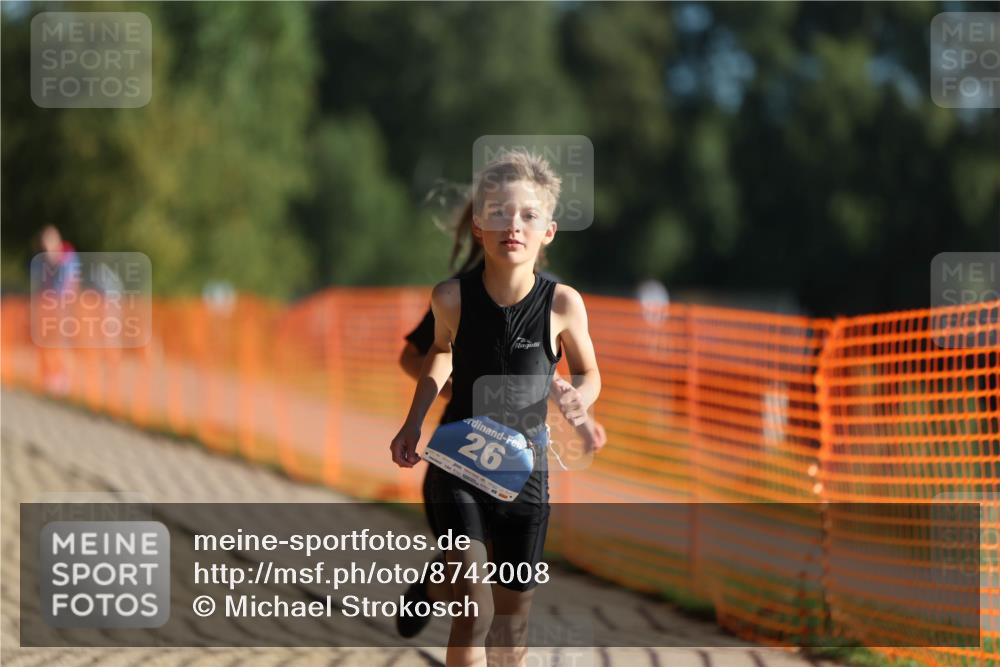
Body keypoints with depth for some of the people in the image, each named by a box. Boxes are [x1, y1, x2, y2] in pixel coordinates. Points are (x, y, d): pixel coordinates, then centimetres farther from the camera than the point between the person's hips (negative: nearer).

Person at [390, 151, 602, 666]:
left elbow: (589, 373, 5)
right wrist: (413, 424, 7)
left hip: (523, 472, 1)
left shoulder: (563, 304, -13)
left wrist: (580, 398, -16)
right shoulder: (452, 297, -12)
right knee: (473, 610, -18)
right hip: (456, 465, -1)